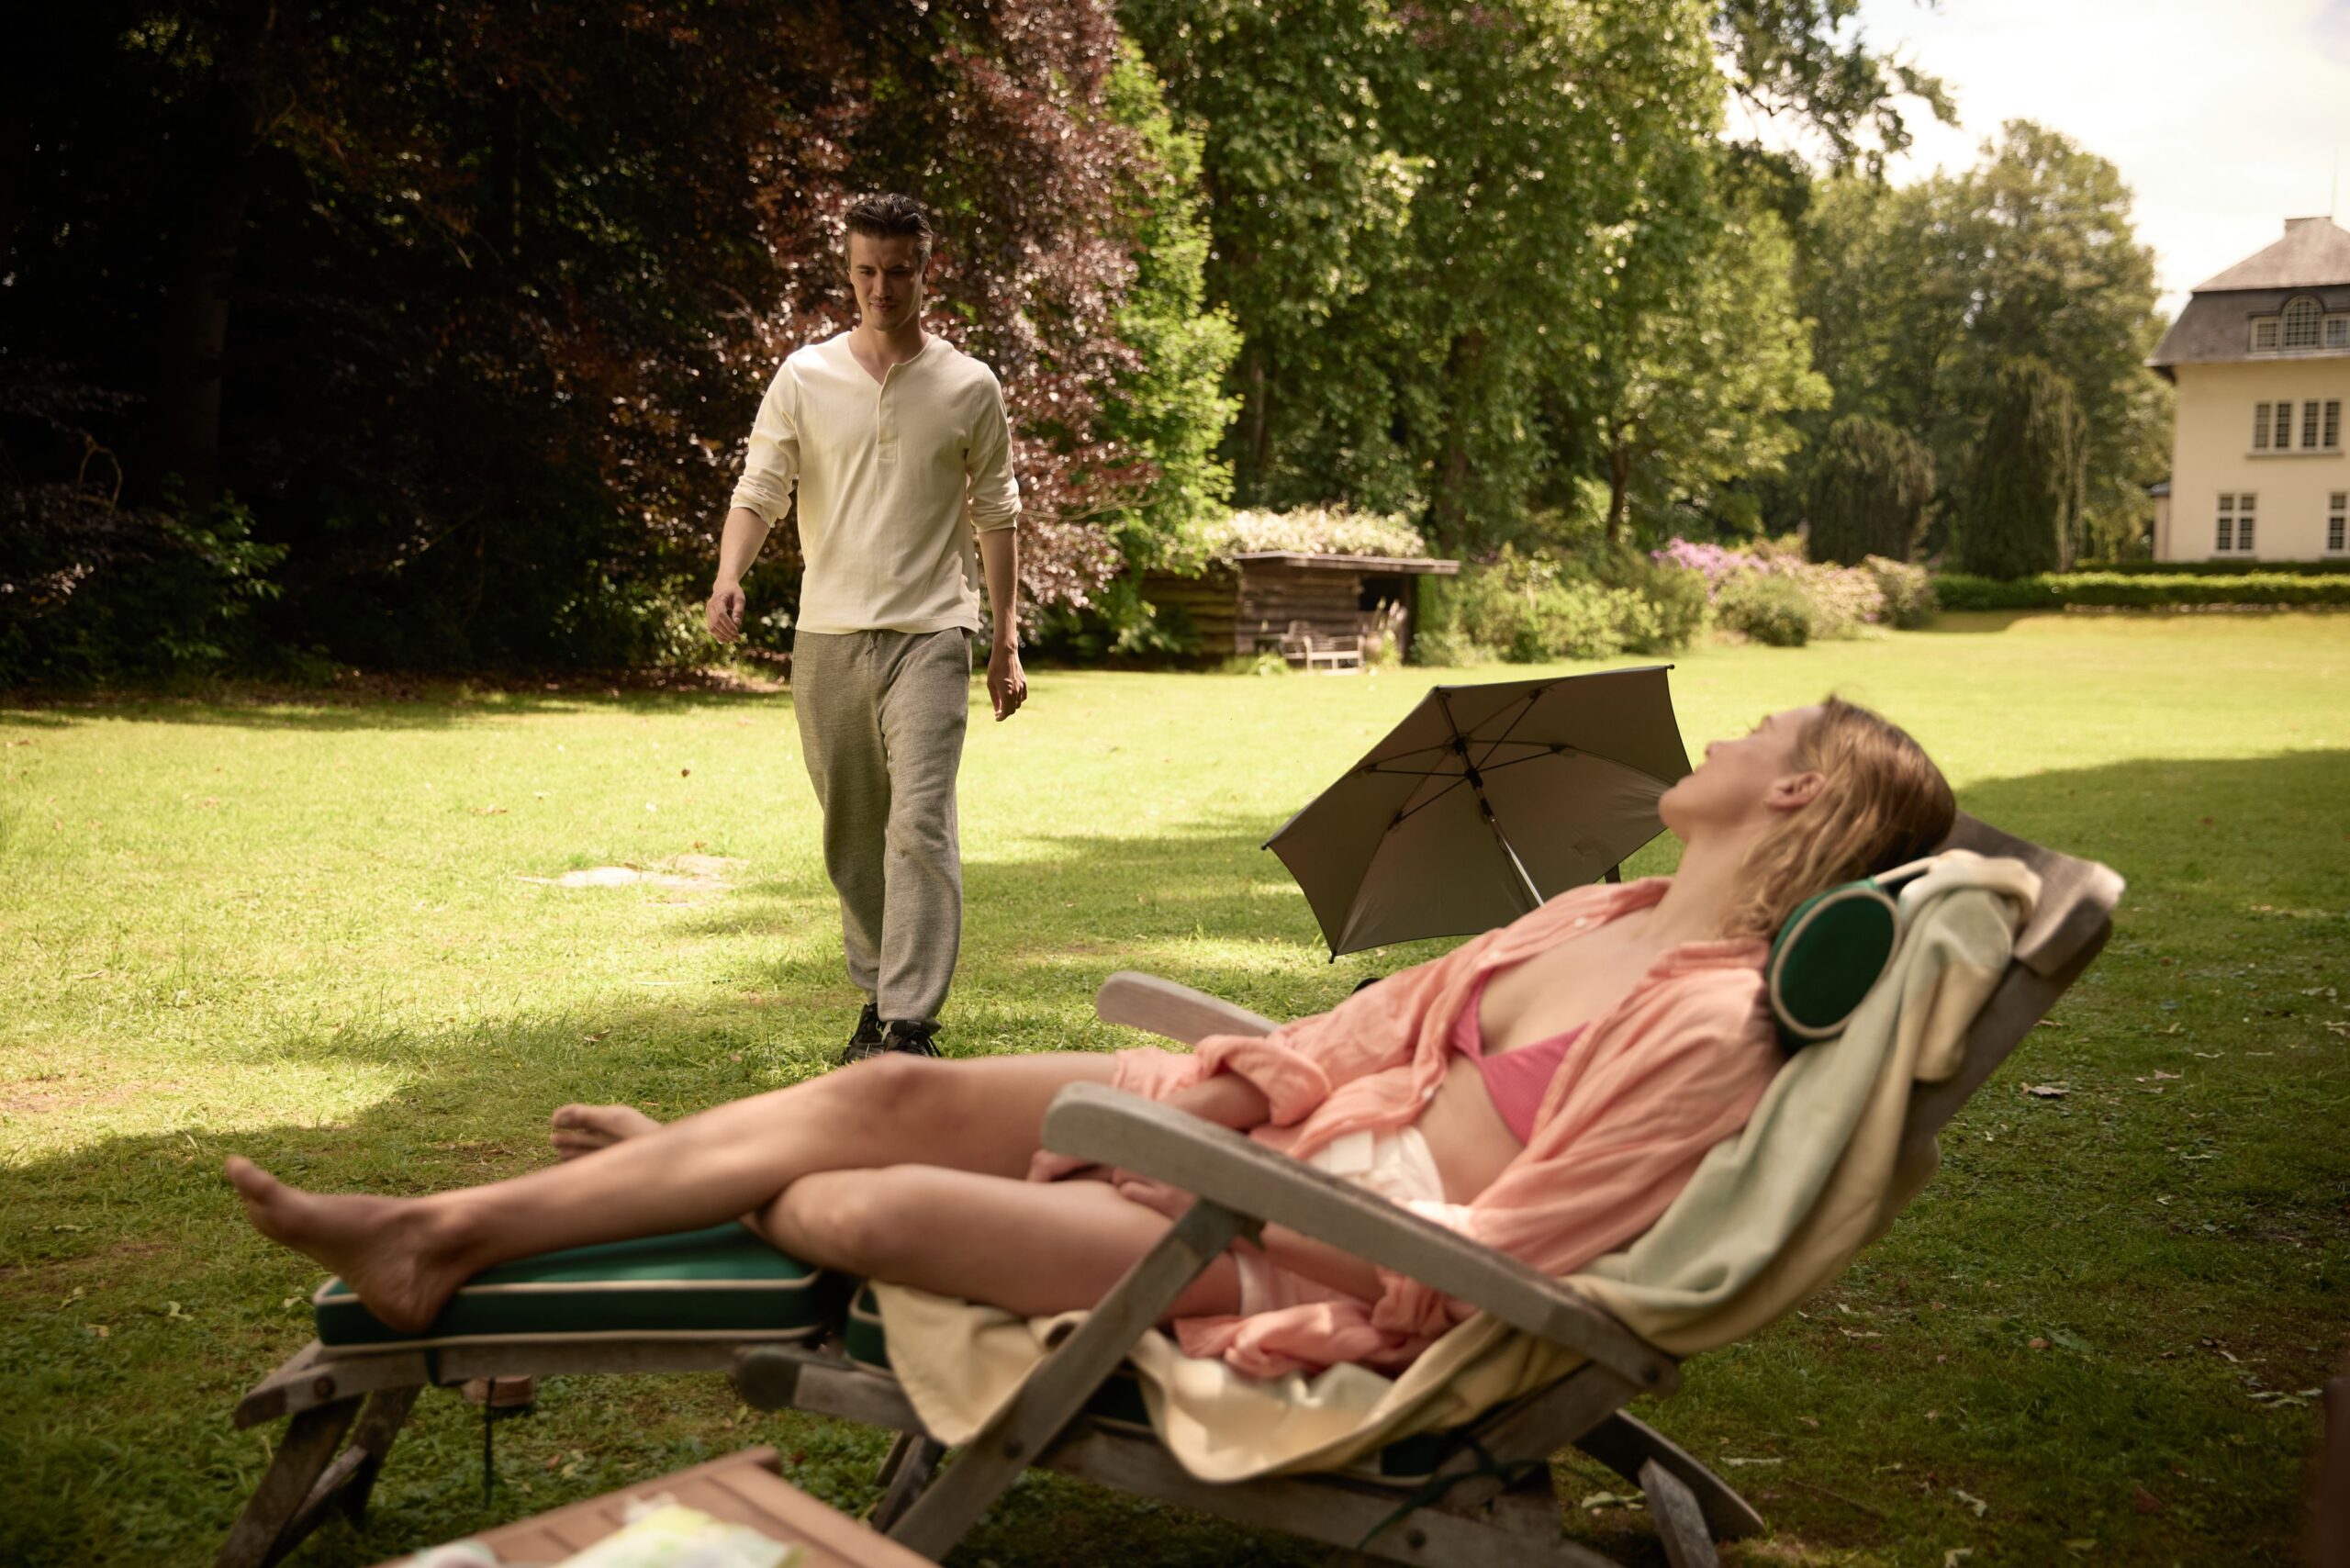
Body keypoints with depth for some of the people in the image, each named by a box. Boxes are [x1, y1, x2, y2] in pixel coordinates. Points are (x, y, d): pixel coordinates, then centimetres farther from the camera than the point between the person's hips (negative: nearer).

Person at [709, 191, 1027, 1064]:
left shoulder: (969, 388, 3)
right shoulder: (804, 378, 5)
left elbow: (996, 516, 9)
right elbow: (759, 490, 4)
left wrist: (1006, 644, 6)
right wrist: (730, 576, -17)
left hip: (929, 635, -2)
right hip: (828, 634, 2)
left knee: (920, 828, -14)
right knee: (850, 836, 10)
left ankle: (911, 1024, -12)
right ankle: (877, 997, 24)